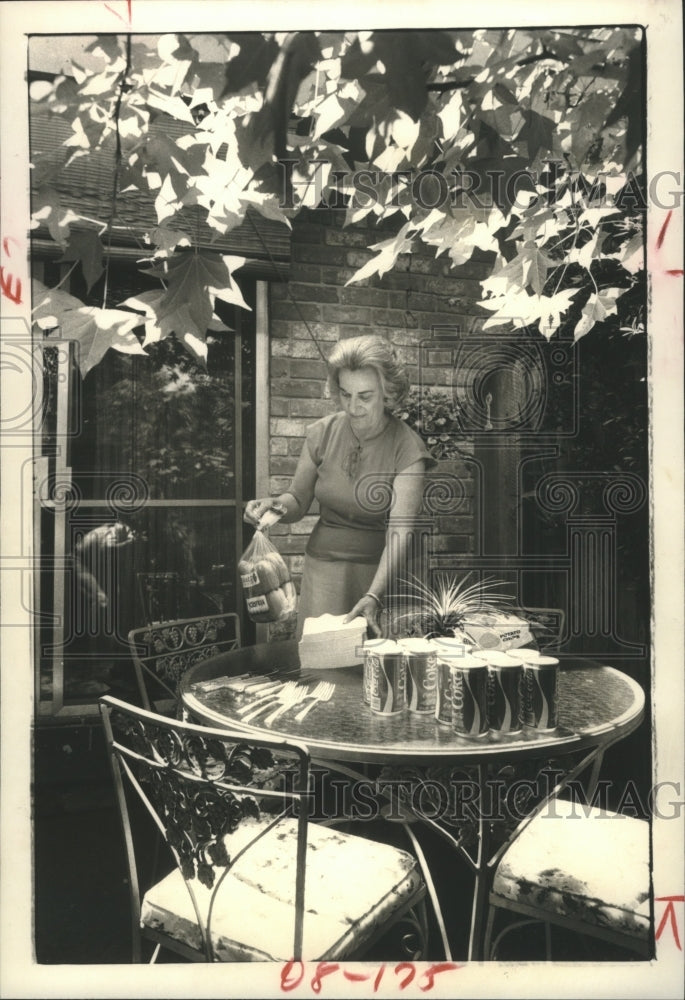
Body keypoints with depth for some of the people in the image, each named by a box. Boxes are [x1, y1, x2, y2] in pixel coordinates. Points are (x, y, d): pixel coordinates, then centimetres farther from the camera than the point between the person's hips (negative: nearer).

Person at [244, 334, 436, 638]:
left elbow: (399, 533, -21)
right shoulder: (322, 433, -3)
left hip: (379, 569, -2)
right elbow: (298, 501, 8)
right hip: (323, 564, 2)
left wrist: (374, 597, -33)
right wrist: (273, 504, -14)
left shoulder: (407, 449, -14)